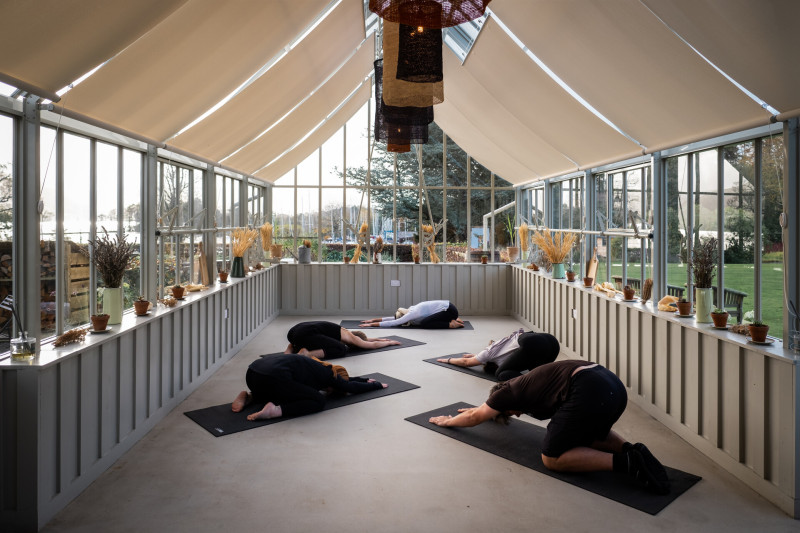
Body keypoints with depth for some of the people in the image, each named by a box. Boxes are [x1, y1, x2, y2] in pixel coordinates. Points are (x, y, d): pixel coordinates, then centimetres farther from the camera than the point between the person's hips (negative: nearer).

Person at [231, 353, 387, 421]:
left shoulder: (320, 369, 30)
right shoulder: (328, 374, 10)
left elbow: (345, 380, 47)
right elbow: (351, 387, 21)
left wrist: (365, 380, 55)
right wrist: (377, 385, 35)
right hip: (272, 376, -9)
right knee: (318, 401, 4)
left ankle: (250, 396, 15)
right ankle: (275, 410, -15)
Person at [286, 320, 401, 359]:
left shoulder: (345, 332, 29)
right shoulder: (349, 337, 7)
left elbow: (363, 339, 48)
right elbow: (373, 345, 17)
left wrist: (379, 339, 52)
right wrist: (389, 342, 32)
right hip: (306, 333, -10)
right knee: (342, 349, -5)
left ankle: (290, 350, 12)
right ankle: (306, 354, -20)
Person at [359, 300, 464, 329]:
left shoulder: (413, 313, -17)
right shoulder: (411, 311, 8)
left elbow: (393, 323, -19)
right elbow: (393, 318, 17)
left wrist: (372, 325, -15)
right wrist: (374, 320, 17)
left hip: (449, 310, -10)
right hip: (446, 307, 10)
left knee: (424, 324, -17)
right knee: (422, 322, 17)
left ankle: (451, 324, -9)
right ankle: (454, 320, 15)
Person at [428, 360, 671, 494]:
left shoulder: (509, 392, 12)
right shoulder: (524, 385, 32)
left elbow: (474, 417, 27)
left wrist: (447, 421, 42)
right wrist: (484, 408, 67)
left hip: (590, 394, -9)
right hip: (614, 384, 10)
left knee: (552, 458, 3)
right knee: (590, 435, 36)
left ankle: (625, 463, -8)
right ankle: (630, 450, 9)